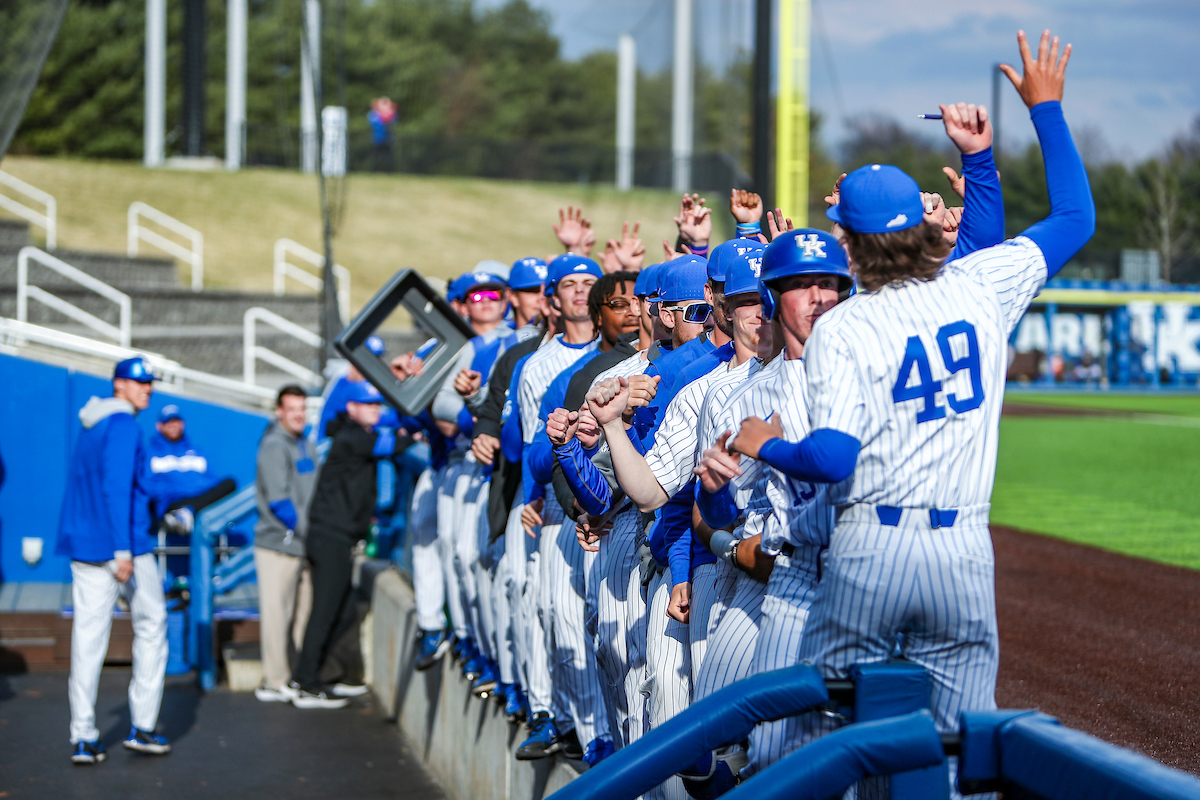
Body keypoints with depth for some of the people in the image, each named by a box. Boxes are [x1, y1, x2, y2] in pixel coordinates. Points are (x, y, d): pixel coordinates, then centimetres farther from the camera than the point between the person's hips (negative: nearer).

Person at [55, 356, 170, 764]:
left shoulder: (90, 426, 16)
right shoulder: (123, 425, -11)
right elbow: (116, 487, -21)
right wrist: (123, 549, -25)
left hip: (83, 546, 7)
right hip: (124, 543, -7)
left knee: (87, 635, 2)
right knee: (151, 624, 8)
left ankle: (83, 738, -2)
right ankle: (142, 726, 9)